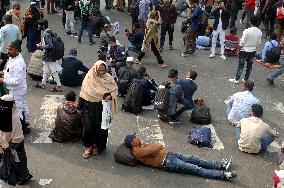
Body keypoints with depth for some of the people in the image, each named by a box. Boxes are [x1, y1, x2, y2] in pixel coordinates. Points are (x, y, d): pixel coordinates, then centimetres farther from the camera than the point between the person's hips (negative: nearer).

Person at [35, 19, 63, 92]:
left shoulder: (46, 34, -22)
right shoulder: (50, 32, 7)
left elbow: (50, 45, -29)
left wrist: (42, 46, -17)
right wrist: (42, 43, 12)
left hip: (49, 56, -10)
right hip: (48, 55, 10)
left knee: (54, 71, -1)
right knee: (46, 70, 20)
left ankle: (59, 86, 6)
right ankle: (43, 84, 33)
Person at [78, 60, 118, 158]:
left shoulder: (108, 78, -7)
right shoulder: (89, 78, -5)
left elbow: (115, 89, 1)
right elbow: (83, 93, 2)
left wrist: (110, 96, -21)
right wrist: (80, 106, 4)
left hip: (102, 107, 0)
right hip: (89, 106, 0)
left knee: (100, 127, 8)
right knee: (88, 126, -2)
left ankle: (97, 145, 29)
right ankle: (88, 146, 16)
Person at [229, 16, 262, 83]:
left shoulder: (247, 31, -21)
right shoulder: (259, 32, -6)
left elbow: (242, 42, -16)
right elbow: (258, 43, 3)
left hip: (244, 51, -4)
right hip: (253, 51, 4)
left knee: (241, 65, 5)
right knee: (249, 65, 14)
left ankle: (237, 79, 12)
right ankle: (246, 79, 22)